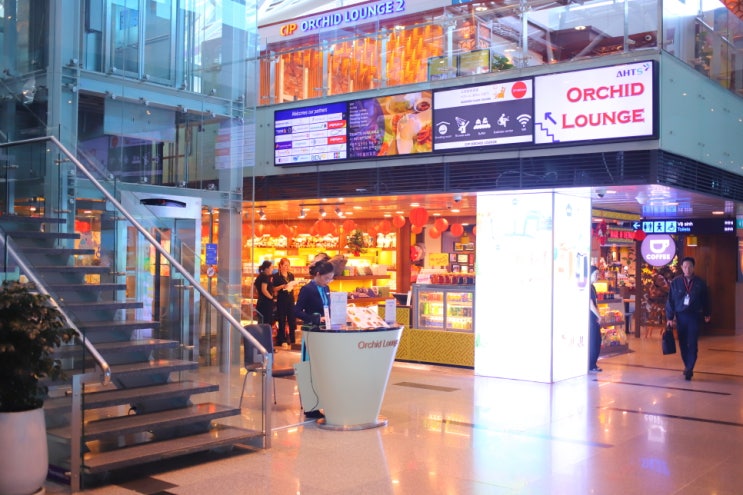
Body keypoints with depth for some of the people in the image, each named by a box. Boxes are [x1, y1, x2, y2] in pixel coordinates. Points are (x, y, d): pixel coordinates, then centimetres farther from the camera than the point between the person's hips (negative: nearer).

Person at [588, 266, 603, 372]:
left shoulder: (593, 287, 15)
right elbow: (591, 305, -17)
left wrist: (598, 317, 8)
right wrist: (599, 317, -7)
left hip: (594, 318, 9)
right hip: (590, 318, -9)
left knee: (597, 341, 11)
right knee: (592, 341, -6)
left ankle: (593, 364, 18)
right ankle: (591, 365, 0)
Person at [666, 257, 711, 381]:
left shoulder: (700, 283, -1)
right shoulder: (675, 282, -1)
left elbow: (705, 300, 9)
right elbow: (670, 301, 1)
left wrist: (707, 314, 12)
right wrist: (669, 318, -2)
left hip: (694, 316, -1)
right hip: (680, 316, 1)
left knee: (692, 344, -6)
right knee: (683, 343, 8)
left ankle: (689, 369, -6)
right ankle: (687, 366, 22)